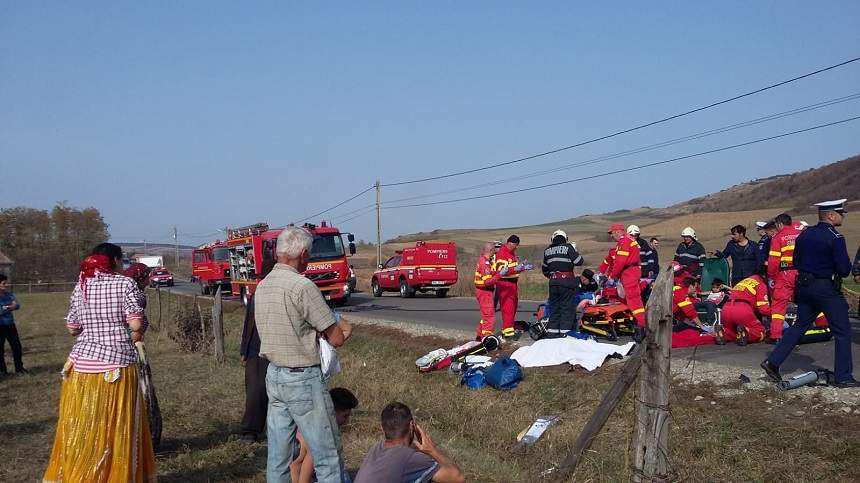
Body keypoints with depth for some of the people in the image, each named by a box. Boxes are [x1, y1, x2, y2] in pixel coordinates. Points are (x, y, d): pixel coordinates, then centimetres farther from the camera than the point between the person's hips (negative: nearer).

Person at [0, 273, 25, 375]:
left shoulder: (9, 295, 3)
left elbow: (17, 305, -7)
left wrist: (15, 305, -27)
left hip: (10, 325, 5)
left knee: (17, 346, 7)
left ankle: (19, 367, 20)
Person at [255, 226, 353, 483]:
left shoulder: (262, 286, 7)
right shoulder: (303, 286, -18)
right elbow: (337, 338, -14)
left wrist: (328, 327, 7)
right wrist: (342, 328, 7)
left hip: (273, 375, 8)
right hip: (303, 378, -8)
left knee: (279, 454, 13)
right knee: (328, 456, 1)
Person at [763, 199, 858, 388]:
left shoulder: (804, 235, 7)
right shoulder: (835, 238, -15)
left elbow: (796, 262, 15)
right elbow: (844, 269, -16)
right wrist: (837, 272, 4)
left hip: (804, 286, 7)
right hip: (827, 288, -7)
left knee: (799, 326, 16)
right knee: (842, 331, 4)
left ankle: (772, 362, 10)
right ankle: (843, 377, 7)